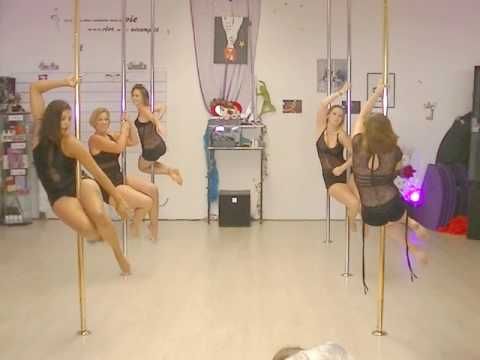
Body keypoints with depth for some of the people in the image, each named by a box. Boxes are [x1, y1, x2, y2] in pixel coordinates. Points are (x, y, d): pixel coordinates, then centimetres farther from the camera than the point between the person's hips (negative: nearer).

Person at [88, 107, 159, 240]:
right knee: (147, 202, -15)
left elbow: (134, 141, 9)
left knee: (153, 189, -5)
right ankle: (135, 227, 13)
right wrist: (124, 129, -12)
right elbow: (119, 148, -26)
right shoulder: (94, 139, -14)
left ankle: (154, 224, 8)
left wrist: (129, 124, -2)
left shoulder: (111, 135, 10)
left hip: (120, 178, 8)